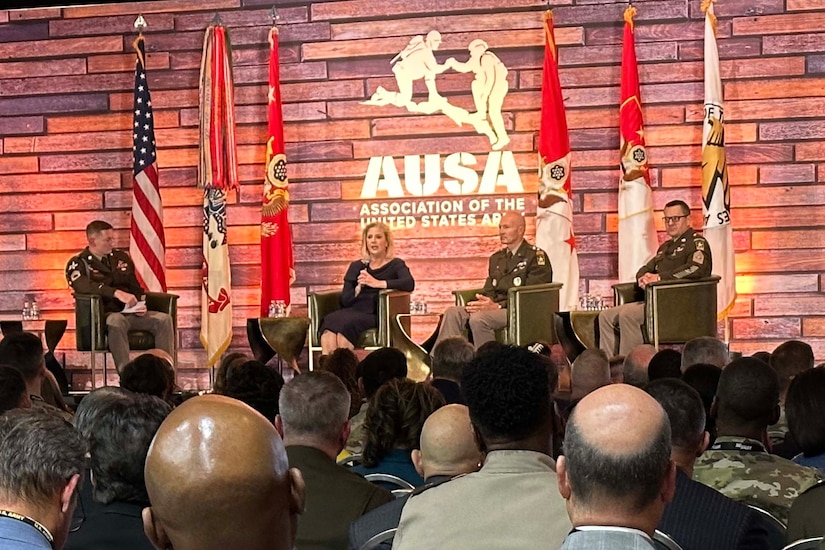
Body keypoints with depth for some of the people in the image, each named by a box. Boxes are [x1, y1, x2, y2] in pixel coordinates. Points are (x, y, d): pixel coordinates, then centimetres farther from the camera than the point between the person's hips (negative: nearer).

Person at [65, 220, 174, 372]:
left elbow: (136, 288, 23)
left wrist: (140, 305, -1)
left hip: (130, 313, 6)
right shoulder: (78, 264, 2)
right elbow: (83, 286, -20)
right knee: (117, 321, -39)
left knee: (164, 319, -18)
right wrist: (117, 293, -33)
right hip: (103, 316, -6)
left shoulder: (121, 257, 21)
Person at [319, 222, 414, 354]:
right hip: (353, 311, 3)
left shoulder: (395, 265, 12)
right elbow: (345, 300, 14)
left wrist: (378, 283, -20)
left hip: (375, 315, -3)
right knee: (329, 320, -32)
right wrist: (358, 288, -7)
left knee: (345, 324, -35)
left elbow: (409, 284, -11)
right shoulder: (356, 266, 22)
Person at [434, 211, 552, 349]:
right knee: (453, 312, -16)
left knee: (478, 319, -34)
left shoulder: (536, 256, -1)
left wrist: (497, 306, -21)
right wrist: (482, 303, -7)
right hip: (494, 307, 7)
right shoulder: (496, 258, 24)